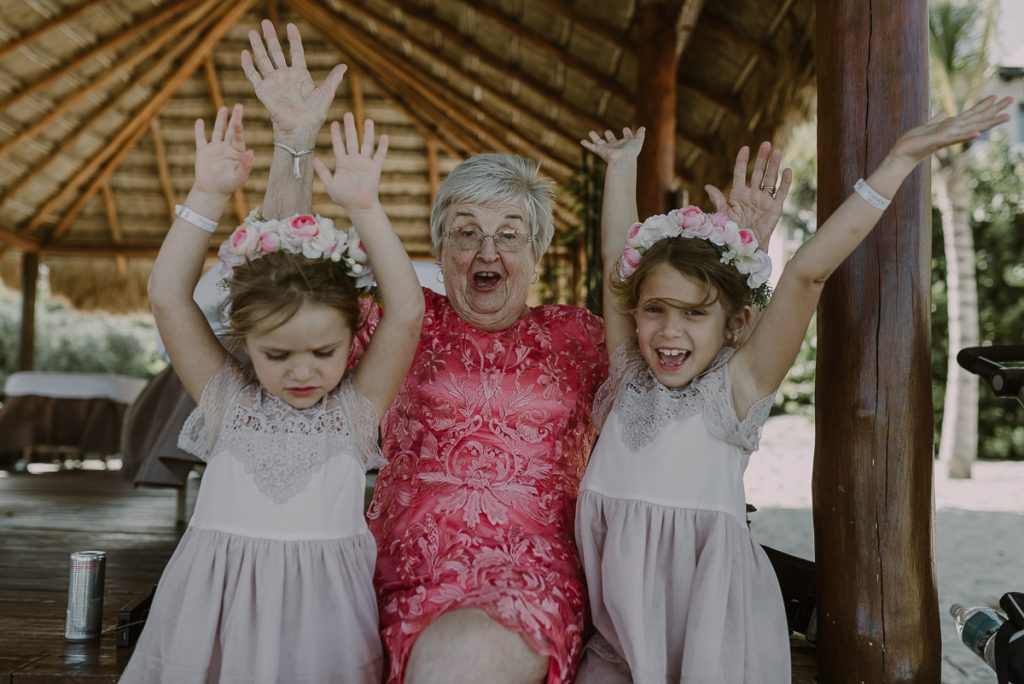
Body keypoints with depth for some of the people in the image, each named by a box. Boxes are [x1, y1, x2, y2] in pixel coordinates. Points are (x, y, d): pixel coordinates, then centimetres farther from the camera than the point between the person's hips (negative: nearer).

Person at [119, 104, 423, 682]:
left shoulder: (358, 407, -1)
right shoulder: (227, 400, 3)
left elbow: (407, 313, -11)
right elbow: (168, 298, -2)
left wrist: (365, 207, -16)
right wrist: (210, 196, -8)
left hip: (319, 604, -1)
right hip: (215, 610, 1)